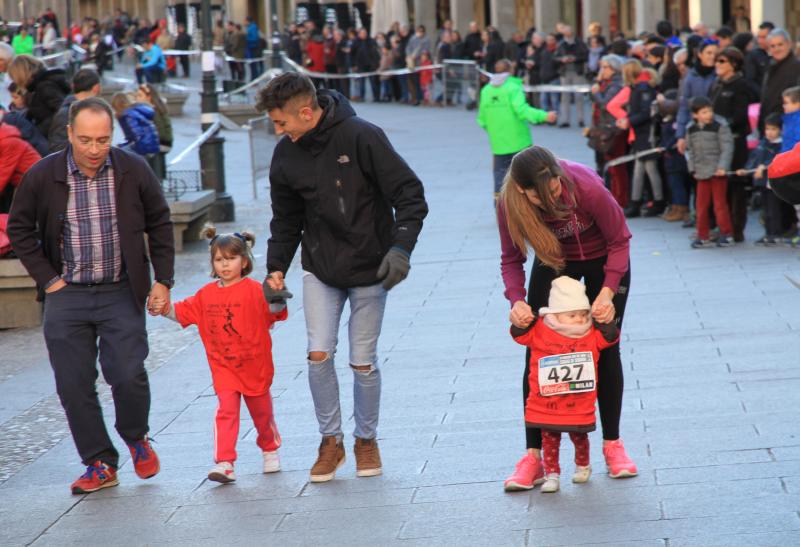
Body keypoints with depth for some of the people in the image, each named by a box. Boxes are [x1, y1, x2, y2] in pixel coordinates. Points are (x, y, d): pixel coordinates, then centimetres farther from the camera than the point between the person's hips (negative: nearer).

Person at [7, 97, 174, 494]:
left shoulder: (133, 171, -4)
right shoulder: (43, 177, -5)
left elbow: (160, 224, 8)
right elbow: (19, 229, 7)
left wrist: (163, 280, 3)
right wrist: (46, 278, 1)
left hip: (122, 294, -1)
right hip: (66, 297, 1)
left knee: (128, 375, -10)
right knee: (74, 385, 0)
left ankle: (136, 439, 19)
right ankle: (100, 463, 14)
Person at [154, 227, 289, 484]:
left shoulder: (254, 290, -9)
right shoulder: (207, 294, 5)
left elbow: (273, 311, -18)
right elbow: (183, 312, 10)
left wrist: (277, 302, -40)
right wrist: (166, 308, -7)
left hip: (255, 366, -2)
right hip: (223, 367, 2)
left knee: (262, 412, 16)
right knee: (226, 411, -13)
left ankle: (270, 449, 41)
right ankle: (224, 463, -19)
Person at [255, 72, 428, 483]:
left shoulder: (362, 137, -18)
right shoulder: (286, 155, -2)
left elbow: (409, 195, -16)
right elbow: (286, 219, 12)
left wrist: (401, 246, -26)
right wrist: (276, 267, 3)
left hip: (369, 269, -4)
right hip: (320, 270, 4)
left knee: (363, 361, 3)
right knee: (318, 354, -7)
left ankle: (366, 438, 25)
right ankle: (331, 440, 11)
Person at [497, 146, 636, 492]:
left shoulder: (587, 187, -37)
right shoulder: (510, 204, -29)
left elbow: (620, 241, -23)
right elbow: (511, 259, -15)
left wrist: (607, 292, -32)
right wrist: (517, 301, -33)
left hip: (603, 261, -2)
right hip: (554, 262, 2)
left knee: (606, 352, 2)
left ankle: (612, 444, 15)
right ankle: (534, 455, -1)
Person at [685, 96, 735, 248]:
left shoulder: (720, 126, -9)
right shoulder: (691, 129, 5)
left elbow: (727, 148, -12)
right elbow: (690, 150, 13)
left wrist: (723, 167, -19)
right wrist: (693, 168, 5)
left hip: (717, 172, -5)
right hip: (701, 173, 5)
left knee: (720, 203, -1)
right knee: (701, 204, 6)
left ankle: (726, 234, 10)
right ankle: (703, 237, 14)